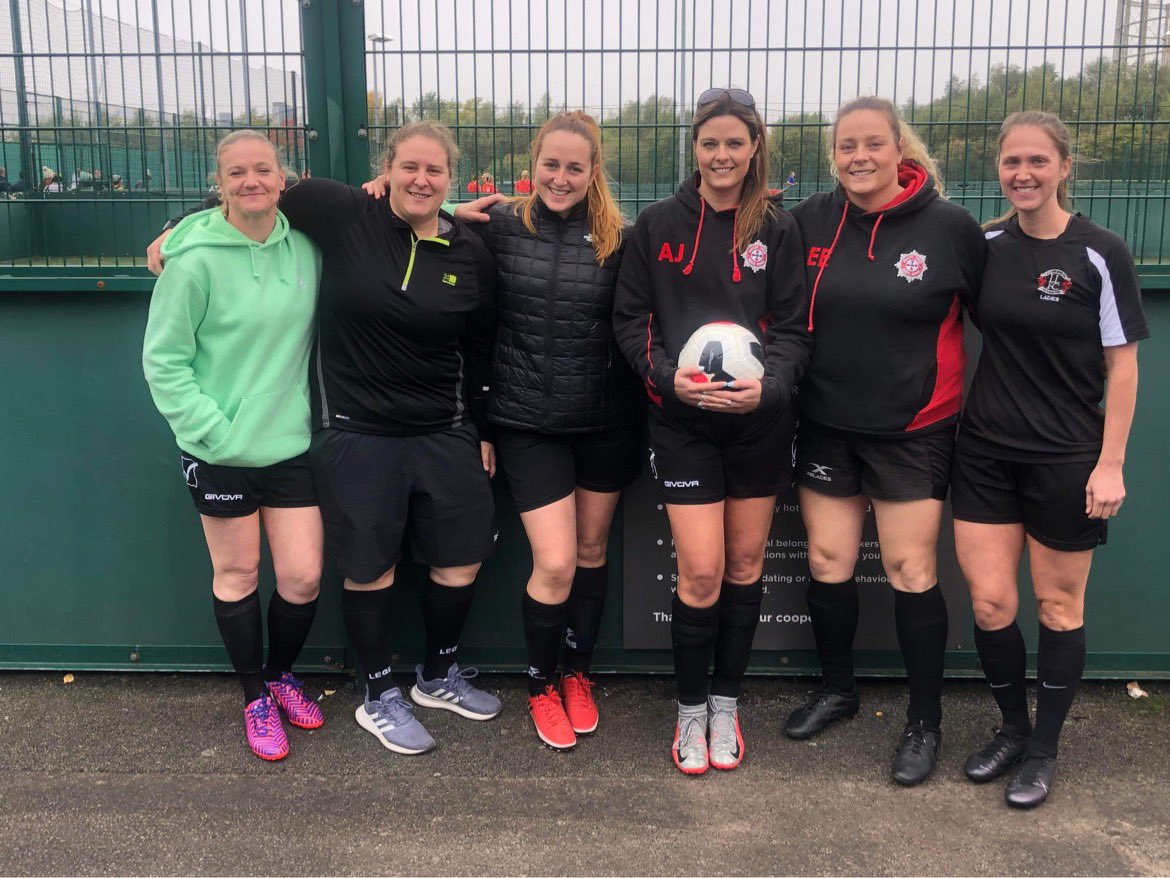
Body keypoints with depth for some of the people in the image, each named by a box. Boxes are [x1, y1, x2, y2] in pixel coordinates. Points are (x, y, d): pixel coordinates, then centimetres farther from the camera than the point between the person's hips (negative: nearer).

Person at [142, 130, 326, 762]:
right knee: (237, 574, 10)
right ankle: (255, 697, 30)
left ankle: (280, 675, 33)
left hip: (291, 443, 4)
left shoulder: (305, 247, 0)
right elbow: (162, 360, -9)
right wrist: (213, 430, -13)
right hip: (220, 451, -3)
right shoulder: (196, 260, -12)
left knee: (304, 576, 5)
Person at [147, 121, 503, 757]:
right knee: (370, 570, 8)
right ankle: (380, 698, 28)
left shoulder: (471, 256, 0)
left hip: (444, 435, 3)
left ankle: (438, 678, 35)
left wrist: (482, 431, 14)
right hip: (355, 435, -3)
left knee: (462, 561, 11)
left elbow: (479, 352, 10)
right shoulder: (343, 216, -8)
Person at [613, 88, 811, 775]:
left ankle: (726, 704, 28)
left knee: (746, 564, 10)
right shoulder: (657, 225, 1)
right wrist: (668, 377, -15)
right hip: (683, 419, -2)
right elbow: (630, 320, 2)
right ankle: (690, 709, 17)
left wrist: (768, 385, -17)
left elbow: (794, 328, 1)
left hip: (760, 419, 2)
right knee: (701, 572, -6)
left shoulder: (778, 229, 3)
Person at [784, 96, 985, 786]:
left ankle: (926, 721, 19)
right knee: (827, 560, 10)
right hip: (827, 425, 3)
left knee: (911, 571, 2)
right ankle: (837, 688, 33)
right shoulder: (809, 222, 0)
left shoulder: (950, 228, -8)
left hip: (913, 430, -3)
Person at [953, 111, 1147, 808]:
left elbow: (1122, 364, -6)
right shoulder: (985, 246, 3)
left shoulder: (1100, 254, -8)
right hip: (986, 453, 3)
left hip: (1066, 458, -3)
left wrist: (1111, 463, -10)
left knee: (1059, 605, 8)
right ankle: (1013, 728, 28)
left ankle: (1044, 750, 25)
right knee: (989, 602, 4)